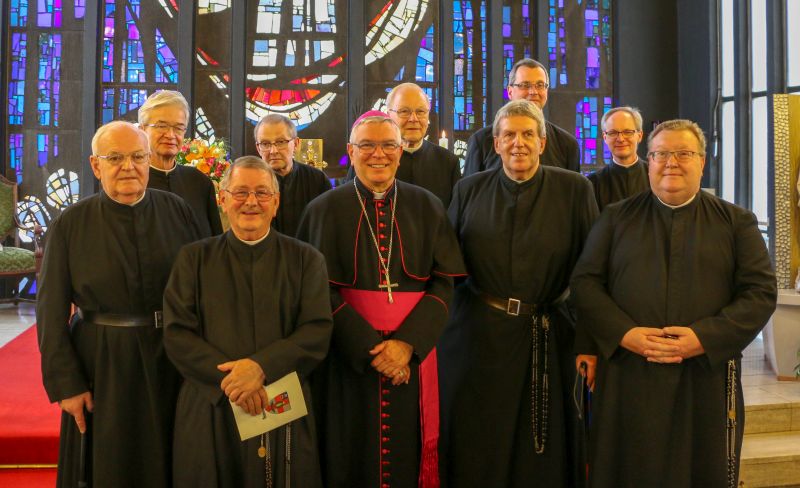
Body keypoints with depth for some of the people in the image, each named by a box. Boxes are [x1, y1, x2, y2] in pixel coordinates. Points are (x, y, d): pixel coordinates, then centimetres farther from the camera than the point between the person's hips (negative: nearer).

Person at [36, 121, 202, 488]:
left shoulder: (177, 211, -2)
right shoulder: (70, 224, -5)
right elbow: (52, 310, -5)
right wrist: (65, 384, -9)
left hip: (172, 363, 1)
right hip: (102, 366, -1)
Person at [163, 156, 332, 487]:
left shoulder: (306, 260, 5)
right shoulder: (194, 259, 6)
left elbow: (318, 332, -5)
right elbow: (176, 334, -3)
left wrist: (261, 366, -19)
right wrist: (229, 378, -16)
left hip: (285, 412, 0)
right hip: (210, 409, 0)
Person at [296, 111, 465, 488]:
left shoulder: (427, 208, 5)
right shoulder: (325, 210, 0)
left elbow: (444, 284, -1)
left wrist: (408, 343, -14)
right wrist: (369, 347, -15)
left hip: (412, 354, 1)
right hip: (349, 356, -1)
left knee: (407, 455, 9)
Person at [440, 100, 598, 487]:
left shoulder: (575, 190, -2)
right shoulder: (469, 190, 3)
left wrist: (590, 343, -7)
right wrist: (439, 331, -1)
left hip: (548, 339, -1)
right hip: (478, 338, 1)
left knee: (543, 456, 10)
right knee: (477, 453, 11)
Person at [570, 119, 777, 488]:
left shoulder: (737, 222, 8)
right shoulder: (616, 218, 9)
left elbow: (761, 291, 0)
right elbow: (585, 282, 3)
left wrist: (705, 338, -14)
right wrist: (624, 333, -13)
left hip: (707, 380, 0)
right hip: (627, 379, 0)